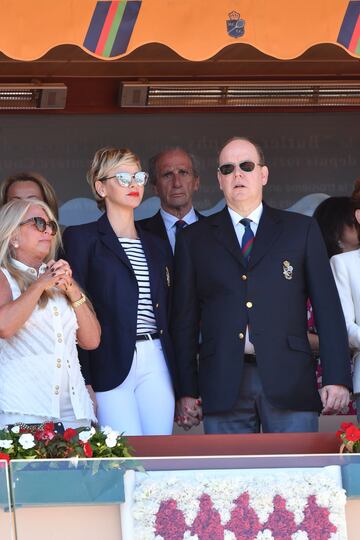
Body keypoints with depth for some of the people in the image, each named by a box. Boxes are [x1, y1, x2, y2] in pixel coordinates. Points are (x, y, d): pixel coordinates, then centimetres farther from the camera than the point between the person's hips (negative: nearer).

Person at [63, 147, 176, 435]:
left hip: (156, 364, 5)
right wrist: (83, 380, -11)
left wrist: (179, 380, 14)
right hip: (110, 366, -5)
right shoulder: (81, 238, 3)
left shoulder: (157, 246, 20)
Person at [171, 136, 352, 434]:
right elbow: (185, 319, 11)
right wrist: (187, 390, 5)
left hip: (289, 383, -1)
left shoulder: (302, 230, 11)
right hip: (223, 385, 1)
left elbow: (327, 306, 6)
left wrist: (337, 377, -3)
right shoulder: (195, 238, 13)